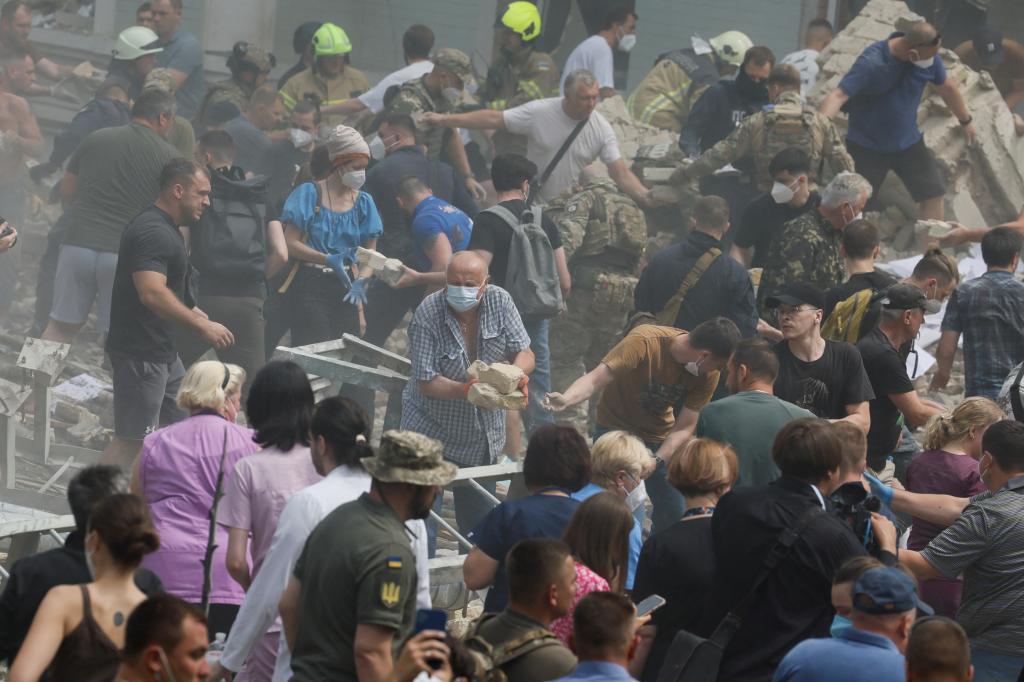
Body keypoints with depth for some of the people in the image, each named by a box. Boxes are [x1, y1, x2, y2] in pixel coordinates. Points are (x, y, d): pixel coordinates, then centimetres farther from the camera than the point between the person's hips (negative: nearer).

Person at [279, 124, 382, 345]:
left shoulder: (363, 202, 11)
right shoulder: (309, 194, -2)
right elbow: (290, 244, -7)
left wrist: (360, 282, -12)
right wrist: (327, 259, -21)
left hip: (346, 289, 4)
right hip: (311, 285, -4)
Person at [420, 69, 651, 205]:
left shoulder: (601, 128, -9)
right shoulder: (539, 112, -13)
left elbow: (620, 173, -11)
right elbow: (493, 119, -9)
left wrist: (646, 197, -27)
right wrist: (444, 120, -11)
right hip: (536, 204, -1)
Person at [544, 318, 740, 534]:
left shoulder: (708, 375, -16)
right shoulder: (645, 342, -30)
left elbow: (684, 428, -14)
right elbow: (595, 378, -36)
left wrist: (657, 460, -30)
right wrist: (566, 399, -56)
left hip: (659, 439, 4)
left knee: (673, 513, 2)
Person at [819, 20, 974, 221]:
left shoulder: (930, 57, -12)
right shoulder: (871, 63, -30)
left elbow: (947, 86, 8)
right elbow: (838, 96, -40)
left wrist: (966, 121, 21)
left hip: (908, 142, 5)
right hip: (867, 145, -5)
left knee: (933, 195, 1)